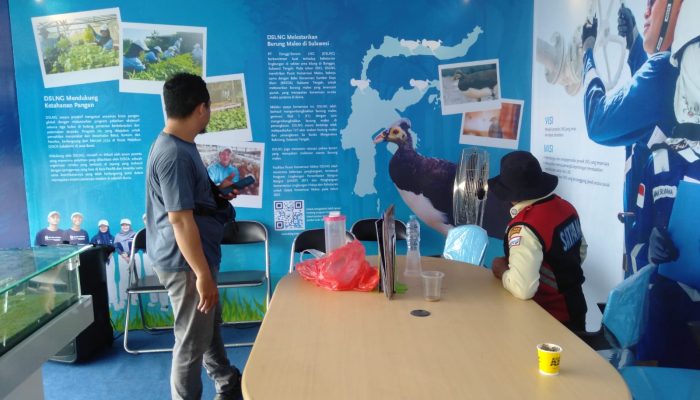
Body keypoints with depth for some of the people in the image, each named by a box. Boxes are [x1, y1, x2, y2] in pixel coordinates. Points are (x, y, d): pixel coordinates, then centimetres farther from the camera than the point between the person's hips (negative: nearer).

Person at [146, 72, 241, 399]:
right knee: (192, 340, 5)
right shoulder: (174, 154, -24)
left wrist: (218, 194, 15)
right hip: (185, 263, -11)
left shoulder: (178, 145, 8)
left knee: (210, 323, 25)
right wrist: (203, 274, -24)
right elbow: (180, 220, -27)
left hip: (192, 258, 11)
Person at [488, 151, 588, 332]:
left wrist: (501, 270, -16)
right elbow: (581, 252, 15)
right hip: (574, 307, 7)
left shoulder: (525, 227, -30)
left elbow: (523, 289, -35)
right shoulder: (565, 207, -3)